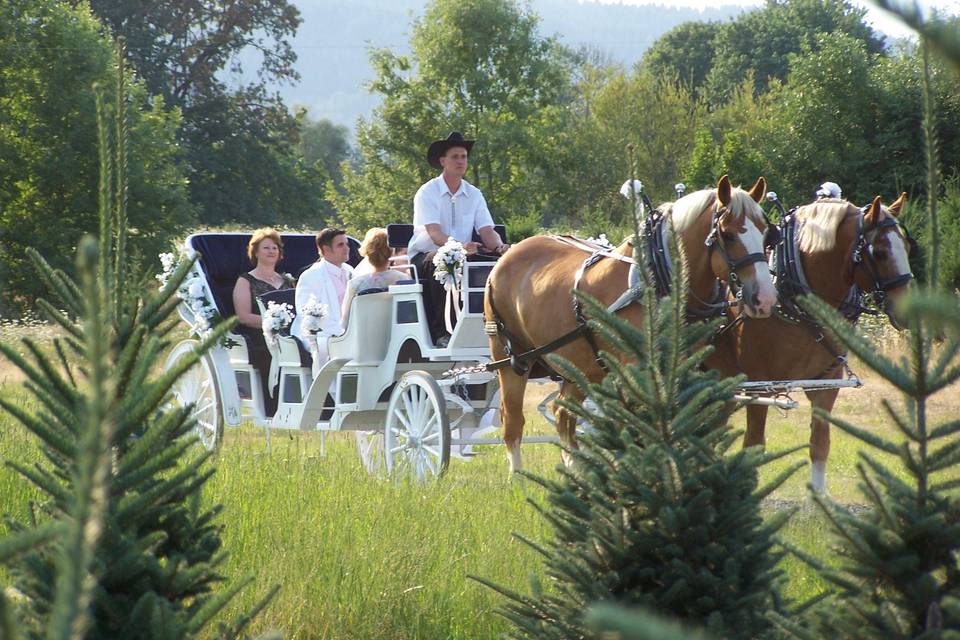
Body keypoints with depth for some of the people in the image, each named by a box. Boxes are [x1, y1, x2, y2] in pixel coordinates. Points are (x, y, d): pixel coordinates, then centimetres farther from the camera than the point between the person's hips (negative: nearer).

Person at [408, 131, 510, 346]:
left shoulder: (474, 195, 9)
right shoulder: (427, 193, -7)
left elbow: (487, 231, -1)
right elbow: (434, 234, -21)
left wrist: (499, 247, -26)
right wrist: (459, 246, -41)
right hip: (424, 256, -4)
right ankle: (441, 332, -34)